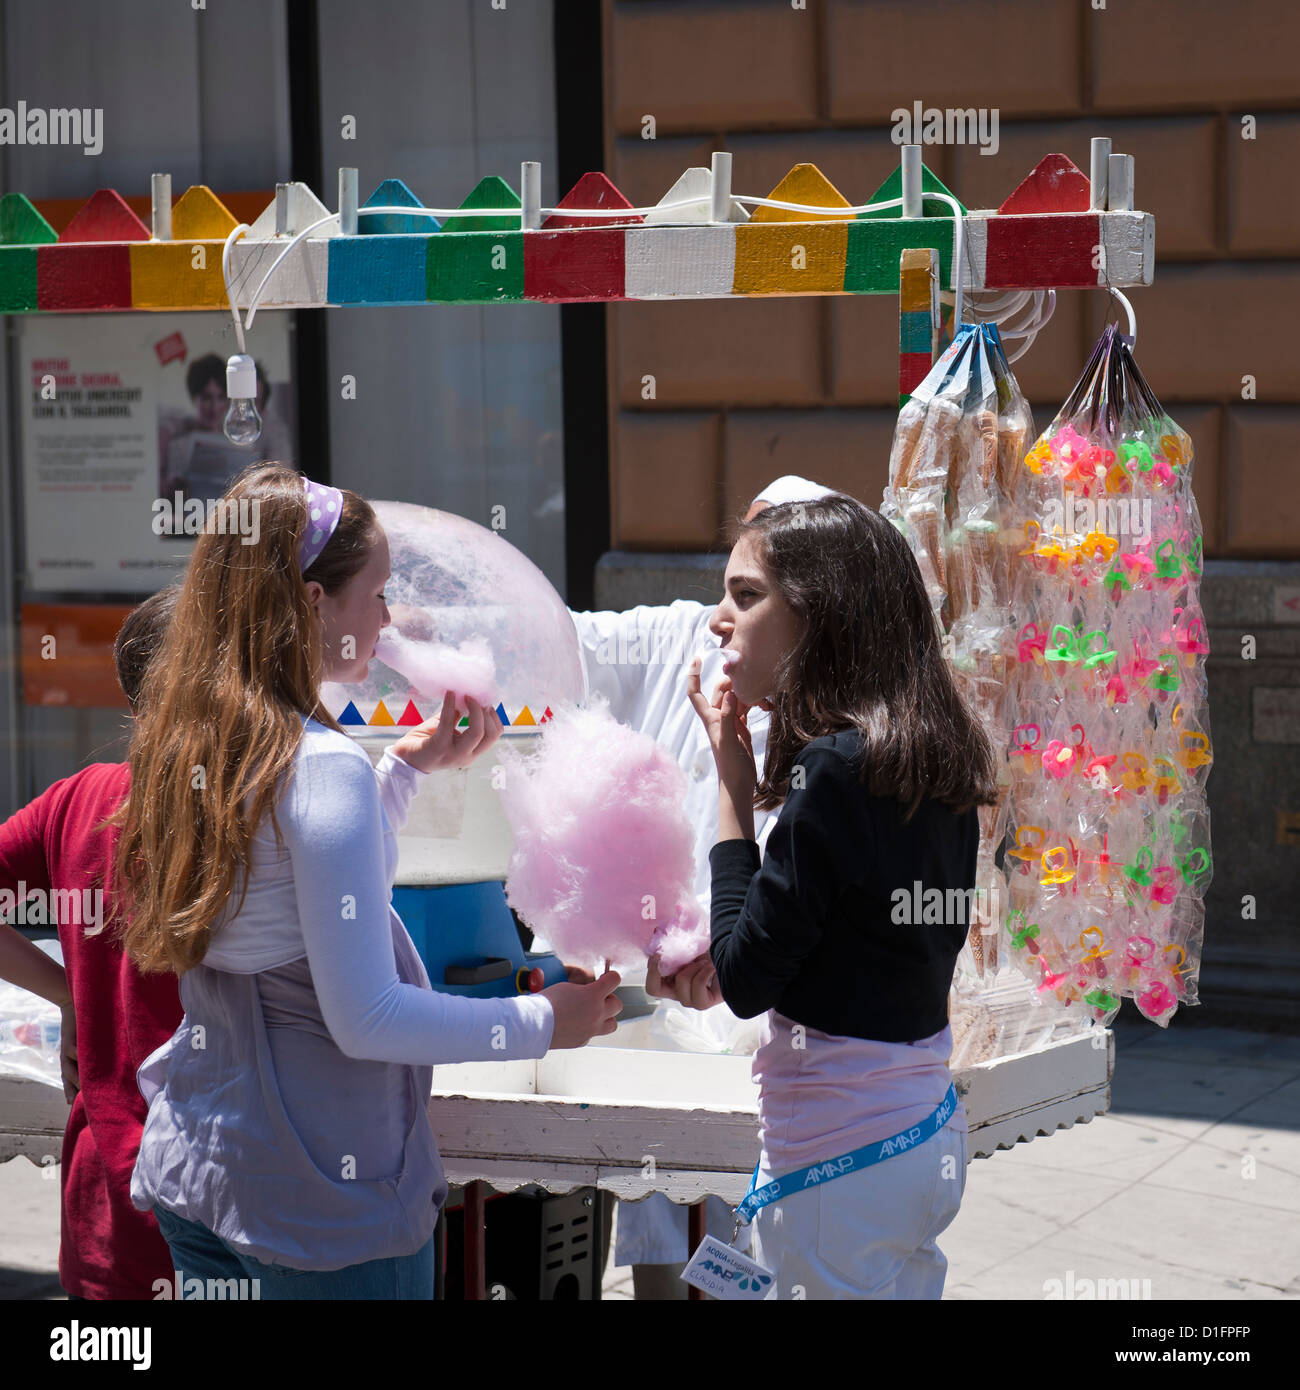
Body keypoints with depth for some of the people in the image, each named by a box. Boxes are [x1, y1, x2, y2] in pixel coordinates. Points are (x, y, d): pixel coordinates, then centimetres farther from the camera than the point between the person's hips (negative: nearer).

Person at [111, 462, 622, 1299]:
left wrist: (407, 770, 19)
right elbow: (365, 1019, -21)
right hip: (324, 1193, -8)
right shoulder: (323, 767, -21)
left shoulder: (184, 745, 4)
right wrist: (541, 1023, -10)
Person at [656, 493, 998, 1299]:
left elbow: (746, 982, -15)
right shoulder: (933, 763, 6)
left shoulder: (837, 769, -20)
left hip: (843, 1160, -9)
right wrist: (733, 960, 9)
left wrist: (733, 778, -9)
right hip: (927, 1134, 9)